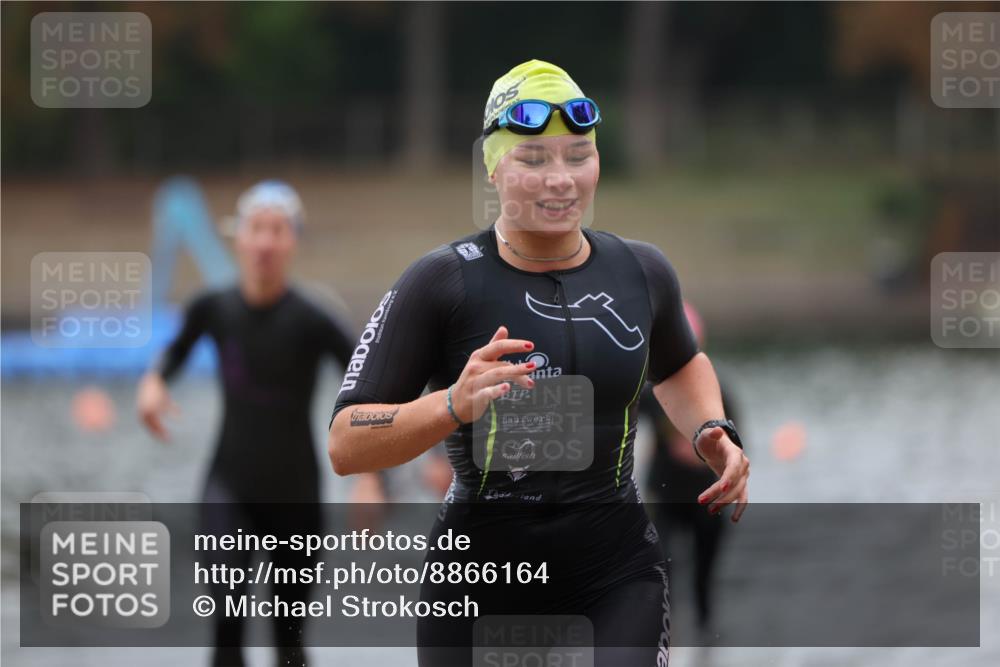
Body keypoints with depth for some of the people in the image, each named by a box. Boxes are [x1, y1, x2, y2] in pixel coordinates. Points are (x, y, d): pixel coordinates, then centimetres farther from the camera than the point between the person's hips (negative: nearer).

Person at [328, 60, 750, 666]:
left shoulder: (643, 272, 4)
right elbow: (346, 446, -13)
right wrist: (454, 405, -29)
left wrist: (713, 431, 9)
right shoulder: (444, 283, -10)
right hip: (477, 585, -2)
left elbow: (678, 365, 29)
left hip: (619, 577, 2)